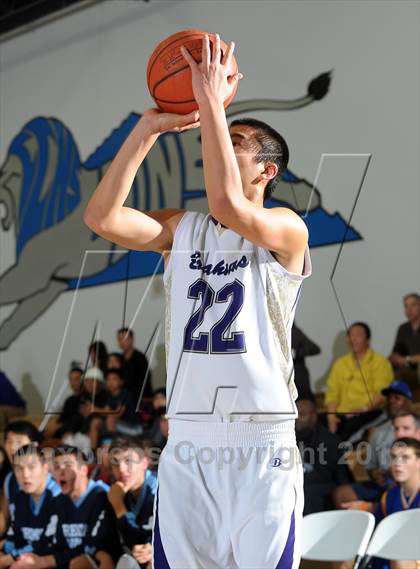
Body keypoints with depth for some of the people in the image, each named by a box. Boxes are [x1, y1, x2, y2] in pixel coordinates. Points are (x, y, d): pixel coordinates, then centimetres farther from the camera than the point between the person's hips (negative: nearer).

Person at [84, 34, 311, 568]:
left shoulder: (286, 228, -3)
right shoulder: (182, 229, 13)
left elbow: (227, 205, -24)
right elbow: (101, 217, -3)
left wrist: (211, 101, -20)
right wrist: (150, 127, -5)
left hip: (261, 445, -4)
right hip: (187, 443, 5)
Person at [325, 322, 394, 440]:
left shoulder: (380, 362, 6)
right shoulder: (340, 364, 21)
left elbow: (382, 394, -4)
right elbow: (332, 393, 15)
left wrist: (364, 408, -18)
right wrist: (331, 415, -3)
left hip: (369, 412, -4)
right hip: (342, 414, 4)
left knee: (354, 423, -37)